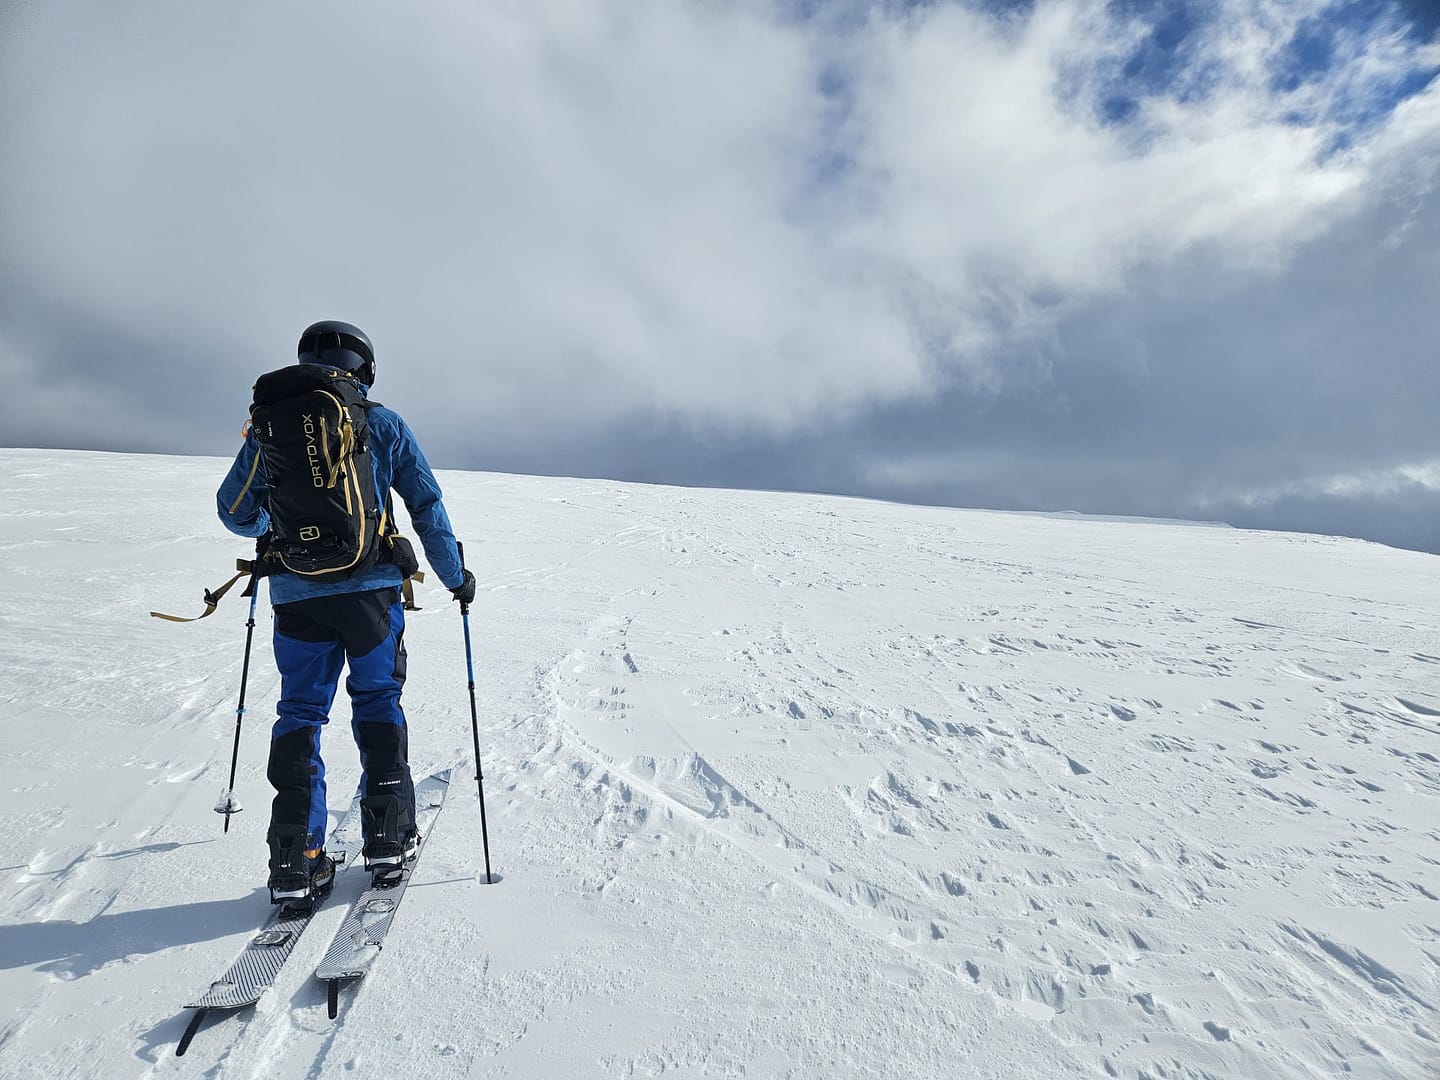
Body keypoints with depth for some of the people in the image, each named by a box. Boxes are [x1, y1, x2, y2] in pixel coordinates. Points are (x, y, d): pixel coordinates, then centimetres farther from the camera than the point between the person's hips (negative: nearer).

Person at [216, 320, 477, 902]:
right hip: (370, 587, -1)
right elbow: (428, 506, 2)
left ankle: (296, 860, 8)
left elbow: (234, 510, 11)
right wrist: (455, 576, 11)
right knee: (378, 702, 13)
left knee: (301, 710, 10)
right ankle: (388, 834, 16)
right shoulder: (382, 424, 2)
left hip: (296, 593, 2)